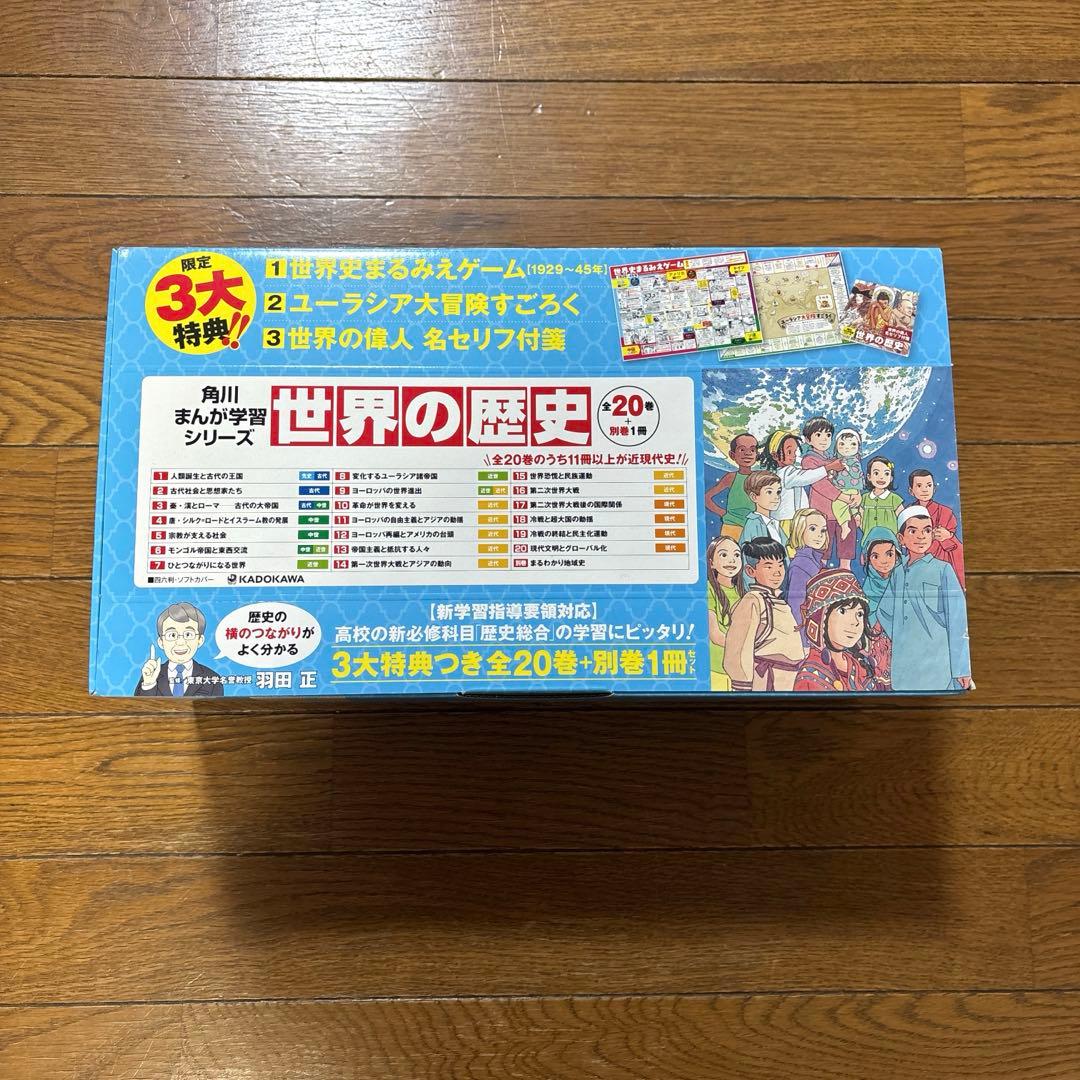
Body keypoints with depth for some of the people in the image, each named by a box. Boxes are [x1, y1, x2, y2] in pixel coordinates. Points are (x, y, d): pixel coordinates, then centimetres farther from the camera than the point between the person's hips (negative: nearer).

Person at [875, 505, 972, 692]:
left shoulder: (943, 570, -3)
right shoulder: (897, 573, 9)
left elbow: (957, 621, -5)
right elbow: (883, 610, 20)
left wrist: (962, 668, -8)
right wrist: (898, 637, 6)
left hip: (937, 664, -4)